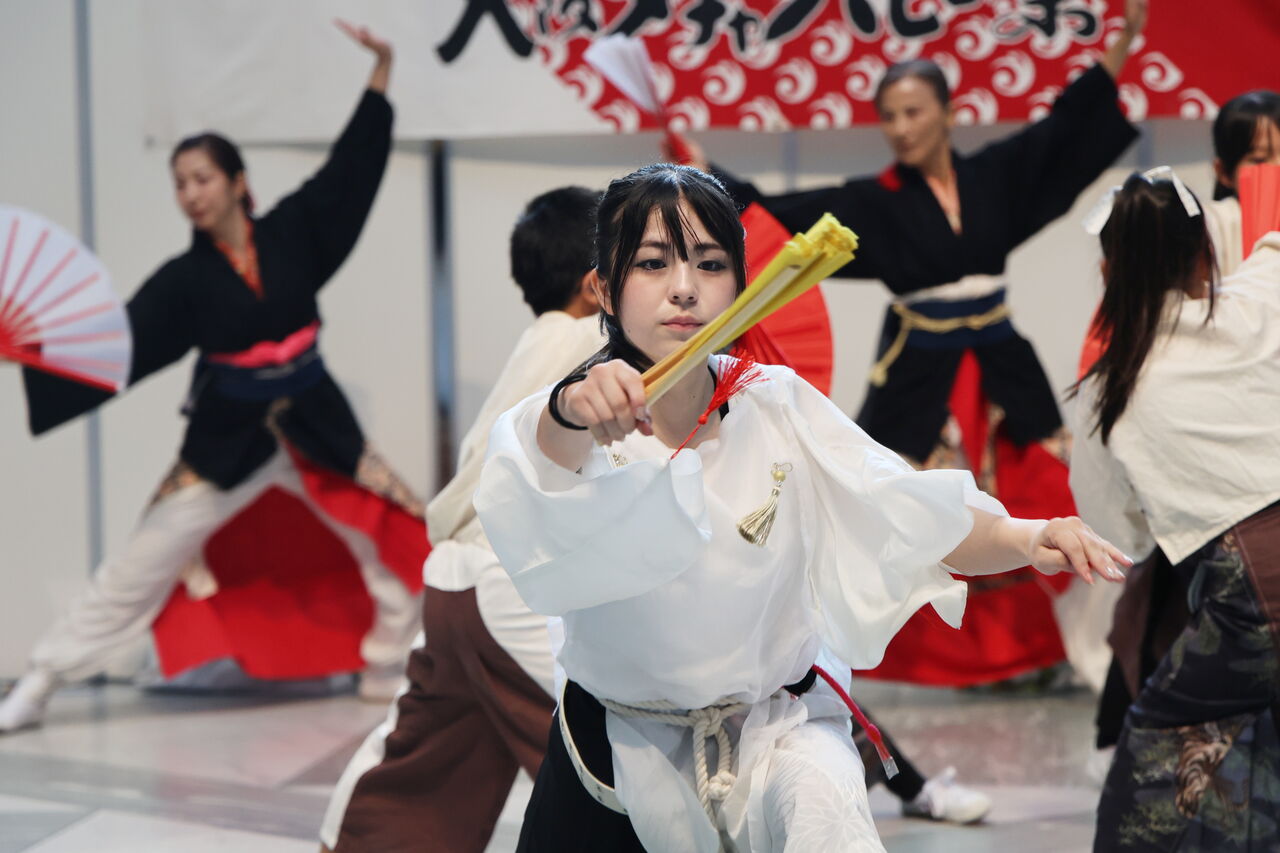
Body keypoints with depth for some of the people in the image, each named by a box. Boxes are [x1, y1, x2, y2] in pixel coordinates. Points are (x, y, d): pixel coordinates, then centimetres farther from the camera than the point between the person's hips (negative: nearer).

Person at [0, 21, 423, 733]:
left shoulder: (292, 232, -5)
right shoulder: (185, 280, -8)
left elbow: (352, 167, -1)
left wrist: (381, 71, -5)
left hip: (316, 425, 2)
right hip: (228, 436, -2)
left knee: (400, 538, 4)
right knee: (143, 563, -2)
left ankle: (389, 670, 24)